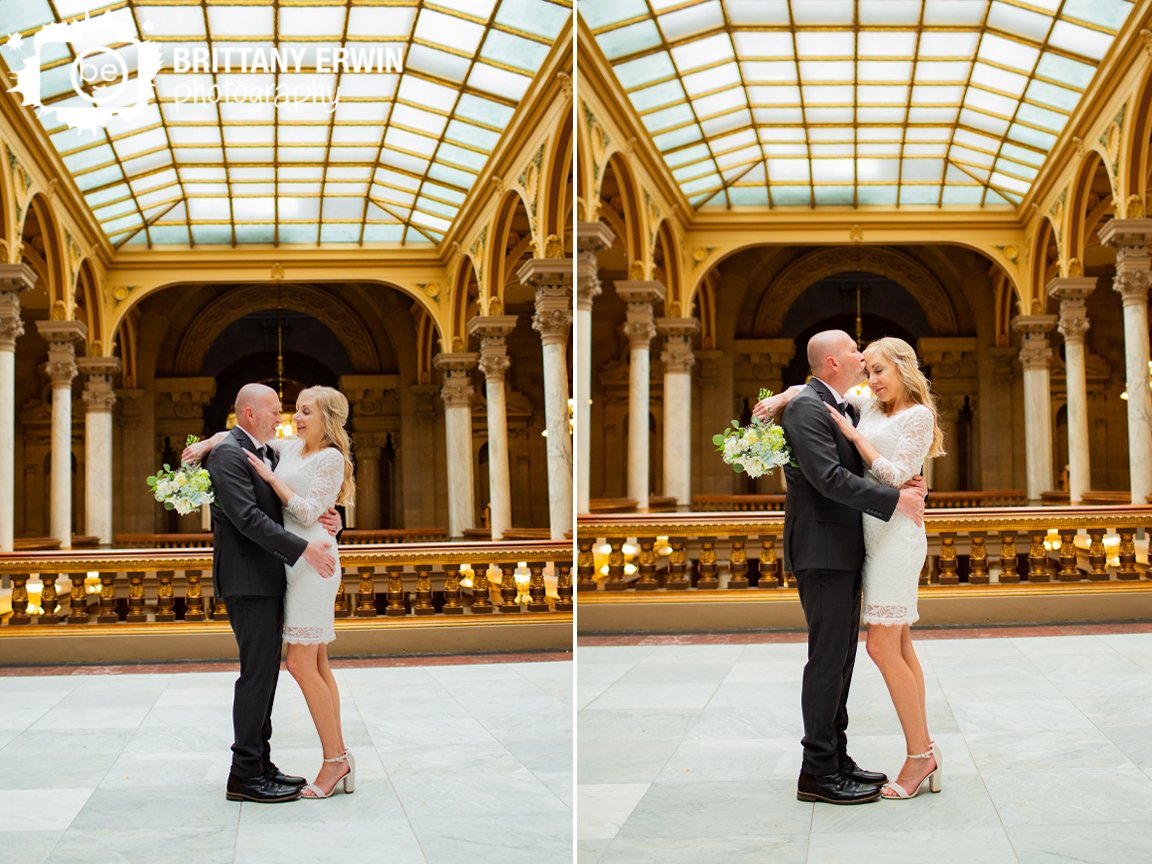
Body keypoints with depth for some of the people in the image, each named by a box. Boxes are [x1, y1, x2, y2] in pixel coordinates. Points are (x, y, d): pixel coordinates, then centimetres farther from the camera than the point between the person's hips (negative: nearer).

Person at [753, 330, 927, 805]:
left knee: (841, 656, 14)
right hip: (821, 549, -10)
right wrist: (895, 499, -21)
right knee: (828, 657, -6)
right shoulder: (806, 408, -15)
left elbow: (861, 466, 15)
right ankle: (818, 772, 0)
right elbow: (829, 477, -25)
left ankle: (836, 759, 22)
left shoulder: (845, 408, 15)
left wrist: (905, 482, -4)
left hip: (845, 550, 10)